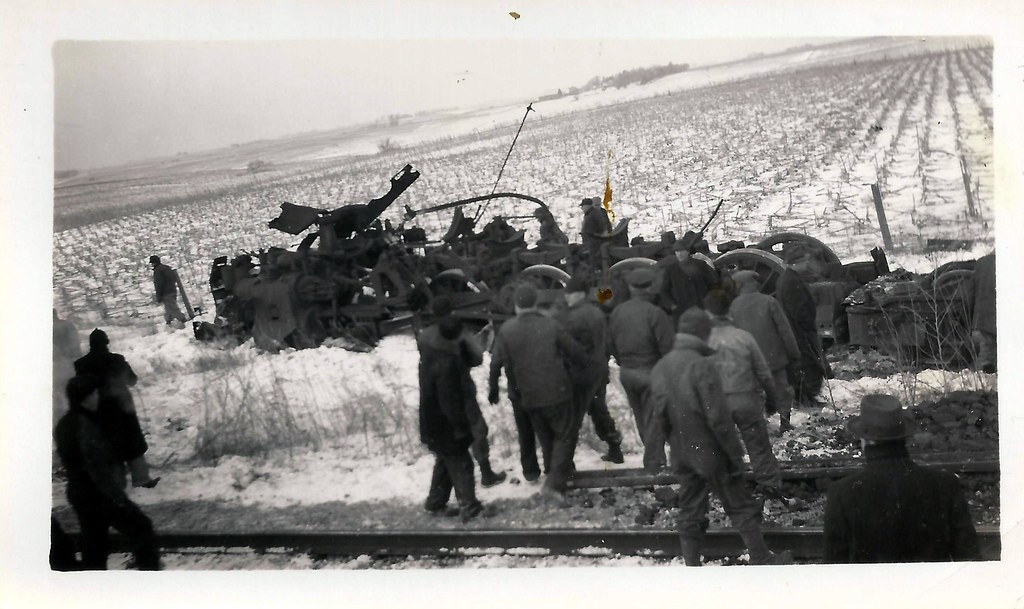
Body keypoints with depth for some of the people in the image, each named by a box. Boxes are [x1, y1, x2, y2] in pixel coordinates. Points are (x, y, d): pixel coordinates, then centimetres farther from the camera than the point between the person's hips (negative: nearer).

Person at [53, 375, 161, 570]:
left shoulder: (64, 425, 10)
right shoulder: (84, 425, -21)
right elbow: (97, 467, -25)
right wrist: (118, 497, -22)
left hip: (78, 493, 9)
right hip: (98, 494, -9)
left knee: (93, 547, 14)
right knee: (141, 528, 0)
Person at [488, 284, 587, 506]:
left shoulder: (506, 330, -4)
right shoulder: (551, 326, -7)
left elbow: (496, 363, -3)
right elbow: (577, 354, -3)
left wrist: (493, 388, 13)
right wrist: (582, 363, 20)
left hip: (529, 396, 3)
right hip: (556, 391, -3)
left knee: (546, 439, 19)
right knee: (563, 437, 6)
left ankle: (555, 481, 27)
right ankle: (554, 485, -10)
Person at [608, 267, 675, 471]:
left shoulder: (617, 312, 1)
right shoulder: (655, 314, -18)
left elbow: (611, 344, 9)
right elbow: (668, 347, -17)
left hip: (626, 372, 6)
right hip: (650, 371, -6)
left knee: (641, 418, 18)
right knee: (654, 419, 4)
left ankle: (654, 454, 30)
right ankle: (653, 461, 8)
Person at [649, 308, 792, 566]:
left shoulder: (659, 368, 1)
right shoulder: (702, 365, -21)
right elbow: (718, 418, -20)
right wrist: (735, 455, -13)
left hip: (682, 455, 6)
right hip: (710, 453, -6)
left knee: (689, 513, 13)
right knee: (742, 508, 7)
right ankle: (762, 560, 14)